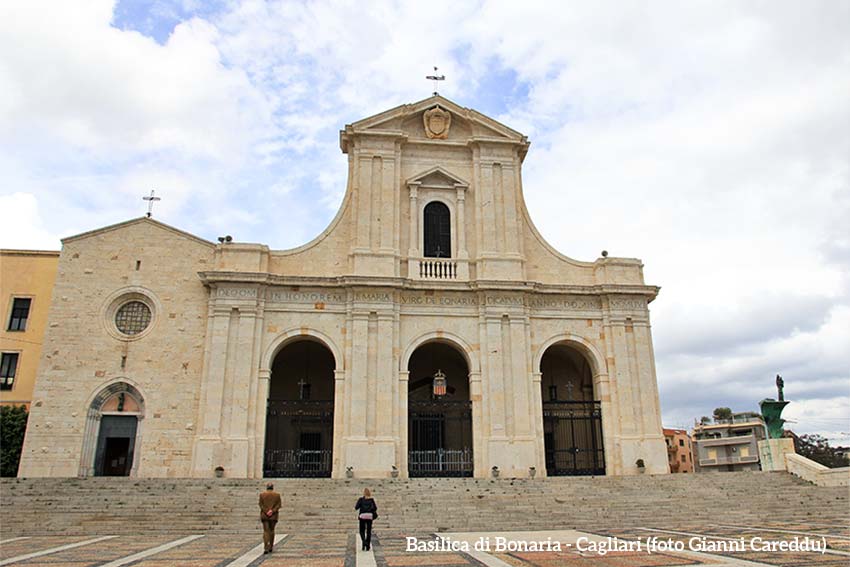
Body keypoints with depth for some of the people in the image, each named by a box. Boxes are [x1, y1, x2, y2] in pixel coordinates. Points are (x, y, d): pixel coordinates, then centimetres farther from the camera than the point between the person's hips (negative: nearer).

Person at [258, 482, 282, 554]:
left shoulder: (262, 494, -1)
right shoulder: (277, 495, 0)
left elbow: (261, 505, -5)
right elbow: (278, 505, -6)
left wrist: (266, 512, -8)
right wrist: (272, 511, -12)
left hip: (264, 515, -1)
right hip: (273, 516, 1)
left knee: (266, 531, 1)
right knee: (272, 530, 15)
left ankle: (266, 548, -12)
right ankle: (270, 547, 19)